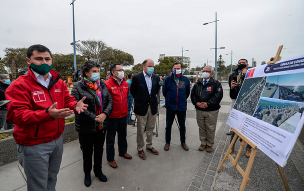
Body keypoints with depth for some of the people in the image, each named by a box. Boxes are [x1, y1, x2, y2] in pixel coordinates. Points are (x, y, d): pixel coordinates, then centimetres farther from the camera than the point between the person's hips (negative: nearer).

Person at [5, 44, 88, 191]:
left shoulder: (59, 82, 4)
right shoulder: (19, 85, -15)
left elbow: (67, 100, 7)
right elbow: (16, 114, -23)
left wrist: (75, 105, -18)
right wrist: (48, 114, -39)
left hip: (57, 140, 6)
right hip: (34, 145, -5)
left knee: (52, 178, 26)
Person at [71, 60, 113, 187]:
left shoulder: (102, 85, 3)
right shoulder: (78, 87, -11)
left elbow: (110, 101, 2)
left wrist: (105, 114, -15)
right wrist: (94, 117, -24)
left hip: (102, 125, 4)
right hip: (86, 127, -4)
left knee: (99, 149, 20)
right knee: (87, 151, 16)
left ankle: (98, 171, 44)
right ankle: (87, 174, 42)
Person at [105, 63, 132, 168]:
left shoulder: (125, 84, 5)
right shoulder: (107, 84, -16)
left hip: (123, 115, 6)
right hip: (112, 116, -6)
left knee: (123, 135, 23)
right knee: (110, 138, 11)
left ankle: (122, 151, 47)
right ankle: (110, 158, 31)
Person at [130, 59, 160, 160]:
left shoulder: (156, 77, 3)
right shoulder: (136, 77, -11)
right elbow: (132, 91, -1)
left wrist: (152, 98, 11)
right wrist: (139, 99, 7)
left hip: (152, 106, 5)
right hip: (141, 107, -4)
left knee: (150, 128, 17)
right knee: (140, 130, 8)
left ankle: (149, 146, 36)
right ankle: (140, 149, 27)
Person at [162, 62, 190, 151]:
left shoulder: (186, 79, 1)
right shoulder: (168, 79, -3)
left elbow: (188, 92, 12)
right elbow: (164, 92, 8)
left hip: (182, 107, 1)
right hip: (170, 106, -1)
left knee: (182, 125, 14)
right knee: (168, 125, 10)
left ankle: (183, 142, 34)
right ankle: (167, 142, 28)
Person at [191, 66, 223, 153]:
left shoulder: (216, 83, -2)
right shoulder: (198, 83, 11)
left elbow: (218, 95, -13)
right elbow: (193, 94, 6)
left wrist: (208, 103, -21)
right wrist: (196, 103, -11)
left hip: (211, 111, -3)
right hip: (199, 110, 4)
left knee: (210, 129, 7)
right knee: (202, 128, 14)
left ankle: (210, 144, 26)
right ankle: (203, 143, 31)